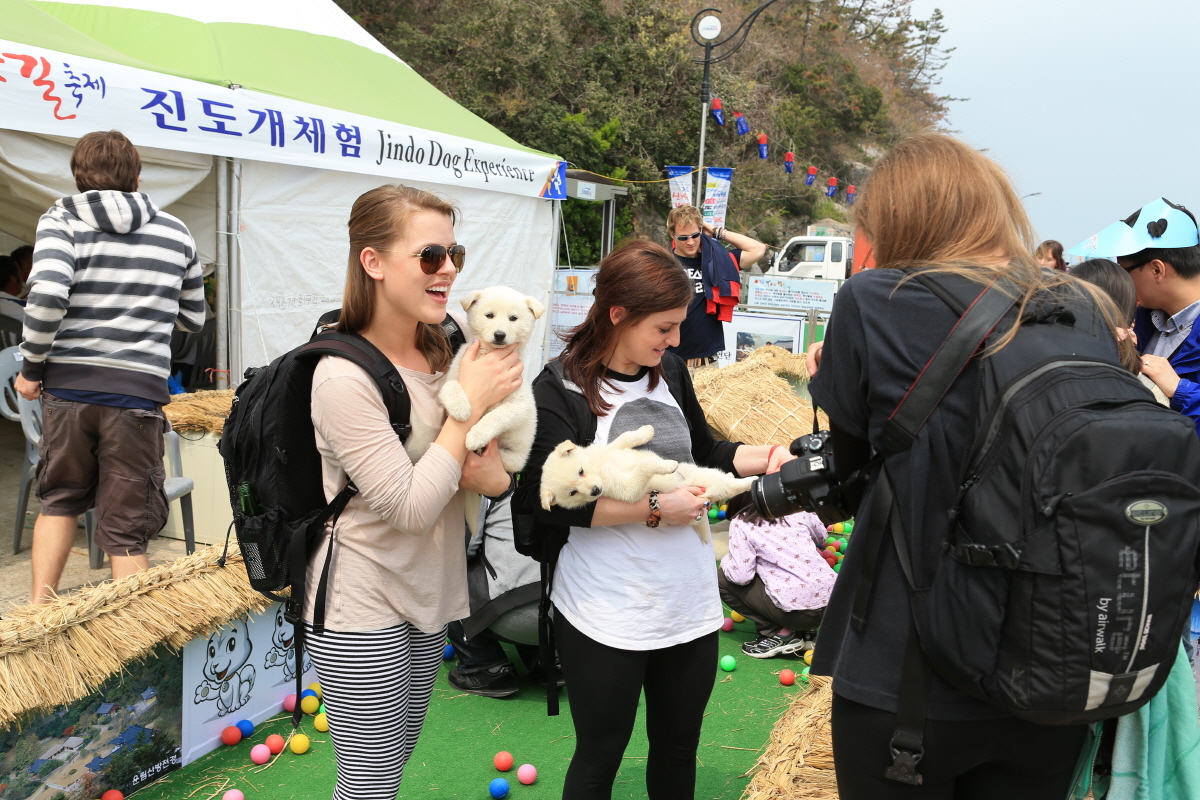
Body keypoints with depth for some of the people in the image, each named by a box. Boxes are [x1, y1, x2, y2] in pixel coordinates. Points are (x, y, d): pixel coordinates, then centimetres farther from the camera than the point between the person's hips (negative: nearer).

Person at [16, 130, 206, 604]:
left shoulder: (61, 220, 1)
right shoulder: (175, 233, 9)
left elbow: (47, 294, -16)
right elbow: (194, 318, 17)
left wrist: (31, 367, -4)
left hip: (67, 386, 1)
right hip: (138, 389, 0)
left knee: (60, 500, 23)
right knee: (126, 530, 5)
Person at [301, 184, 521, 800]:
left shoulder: (442, 352, 1)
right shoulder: (344, 376, -22)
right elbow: (411, 506, -24)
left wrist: (496, 475, -13)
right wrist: (472, 402, -21)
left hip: (429, 593, 7)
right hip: (363, 612, -7)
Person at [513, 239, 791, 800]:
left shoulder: (670, 374, 5)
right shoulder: (561, 390, -12)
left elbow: (704, 455, 19)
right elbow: (549, 498, -22)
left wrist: (770, 456, 3)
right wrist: (655, 509, -21)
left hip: (691, 603, 6)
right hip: (606, 615, -5)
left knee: (678, 751, 20)